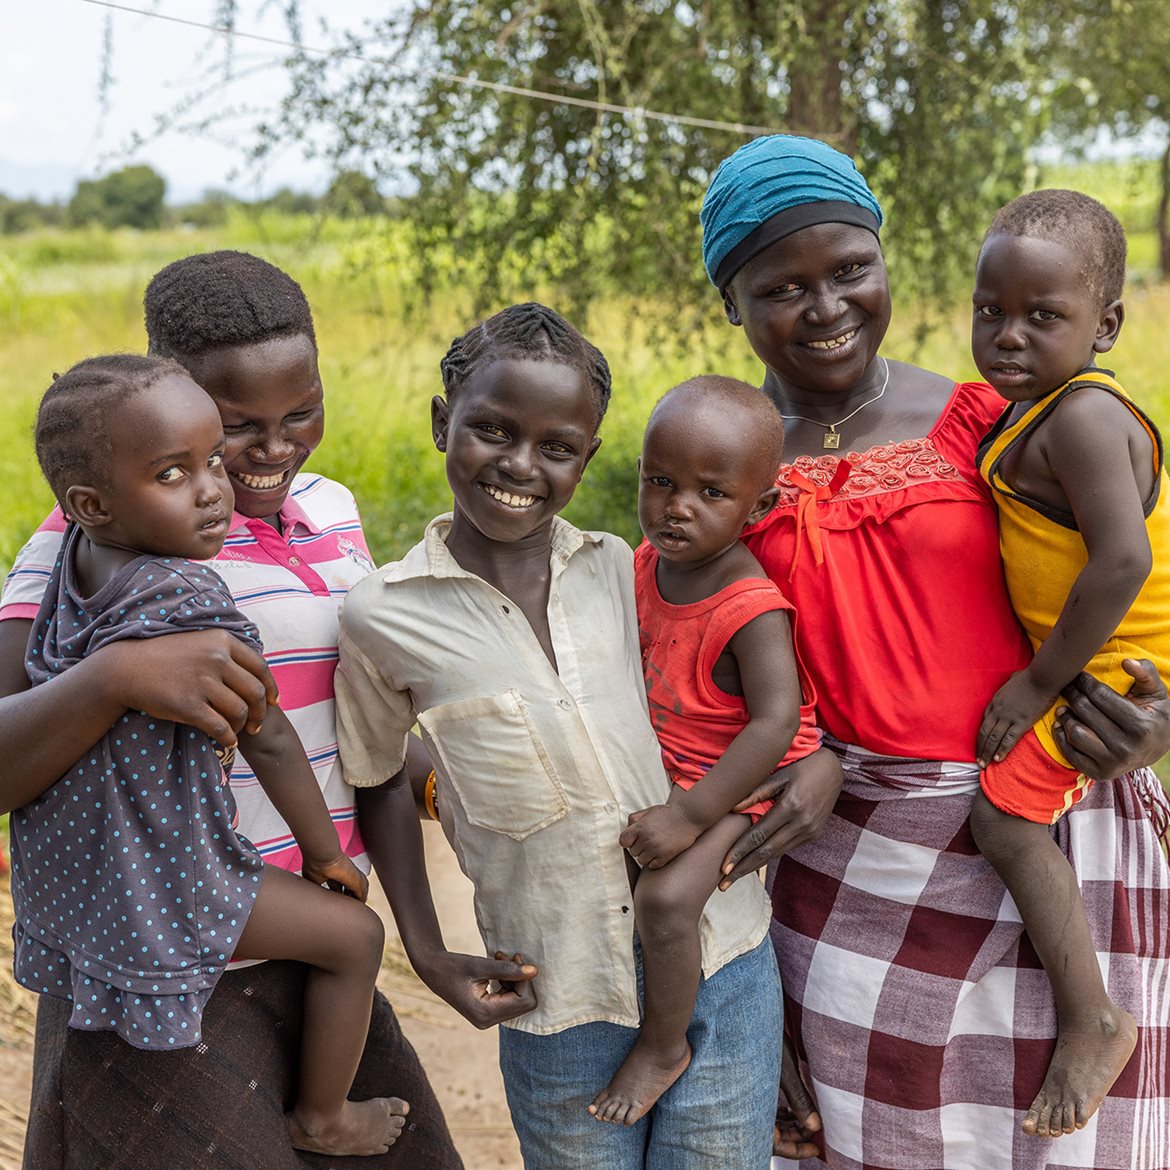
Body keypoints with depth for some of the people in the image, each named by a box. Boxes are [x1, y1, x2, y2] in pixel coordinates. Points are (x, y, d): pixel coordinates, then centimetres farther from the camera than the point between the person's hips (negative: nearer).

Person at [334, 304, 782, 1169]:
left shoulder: (627, 574, 0)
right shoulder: (386, 618, -6)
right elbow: (380, 777, 9)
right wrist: (428, 953, 3)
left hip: (727, 980, 2)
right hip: (560, 1011, -1)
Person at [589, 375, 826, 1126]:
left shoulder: (752, 608, -28)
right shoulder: (647, 565, -4)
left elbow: (775, 724, -31)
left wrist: (692, 816, -31)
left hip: (739, 784, -8)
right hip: (665, 770, 9)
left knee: (666, 896, -26)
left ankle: (665, 1046, -2)